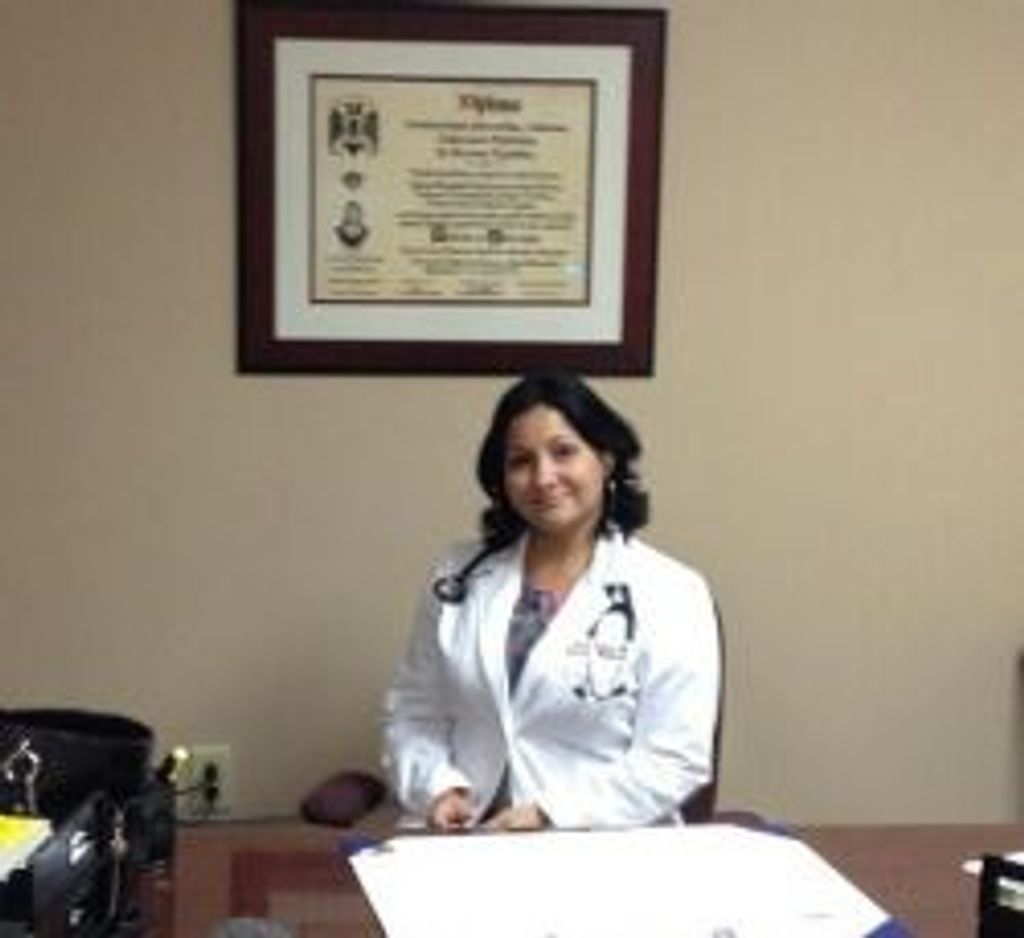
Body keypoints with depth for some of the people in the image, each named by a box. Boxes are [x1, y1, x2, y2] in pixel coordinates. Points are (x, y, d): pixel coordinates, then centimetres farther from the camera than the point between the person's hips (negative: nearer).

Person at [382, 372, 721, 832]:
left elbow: (674, 758, -6)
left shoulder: (672, 592, -2)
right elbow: (412, 712, 14)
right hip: (468, 840, 3)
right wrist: (437, 788, -4)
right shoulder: (458, 577, 10)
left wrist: (552, 815, -15)